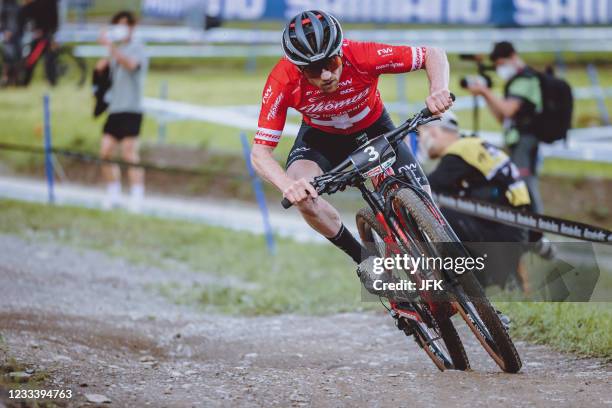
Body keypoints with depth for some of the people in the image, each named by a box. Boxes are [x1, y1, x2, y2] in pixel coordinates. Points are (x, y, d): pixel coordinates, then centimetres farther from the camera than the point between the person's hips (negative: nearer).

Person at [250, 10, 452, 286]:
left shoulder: (362, 57, -36)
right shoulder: (284, 81, -34)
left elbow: (433, 55, -24)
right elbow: (259, 152, -32)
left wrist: (438, 90, -46)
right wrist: (288, 185, -53)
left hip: (373, 129, 0)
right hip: (321, 136, 0)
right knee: (301, 194, -30)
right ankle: (362, 257, -5)